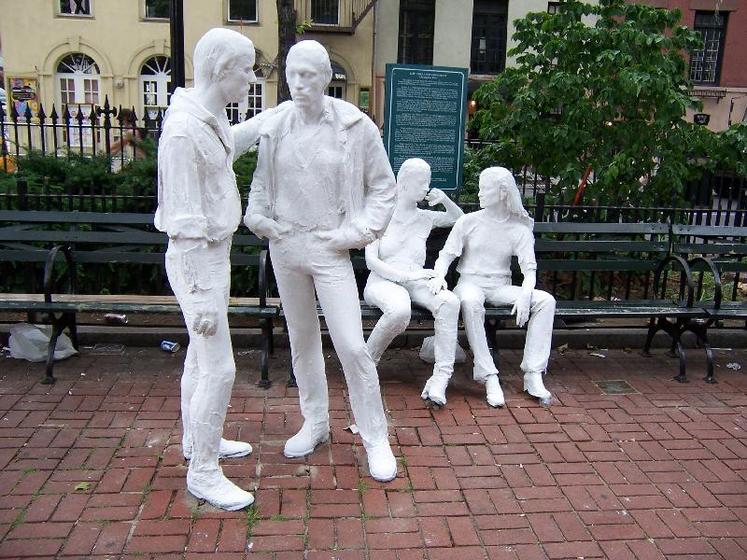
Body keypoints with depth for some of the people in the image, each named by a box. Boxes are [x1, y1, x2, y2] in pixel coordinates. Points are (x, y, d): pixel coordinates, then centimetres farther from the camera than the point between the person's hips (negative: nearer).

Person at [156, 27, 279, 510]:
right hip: (197, 259, -10)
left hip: (214, 252, 10)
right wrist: (201, 296, -23)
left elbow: (234, 142, 30)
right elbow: (185, 222, -25)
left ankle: (197, 440, 40)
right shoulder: (184, 131, -23)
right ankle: (203, 472, 14)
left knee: (201, 356, 21)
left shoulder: (213, 118, 4)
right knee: (219, 368, -3)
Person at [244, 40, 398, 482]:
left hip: (329, 250, -4)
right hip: (285, 246, 4)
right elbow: (261, 182, 17)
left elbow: (382, 188, -1)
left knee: (352, 346, -7)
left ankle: (376, 438, 11)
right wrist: (260, 218, 0)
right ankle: (316, 423, 34)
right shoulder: (276, 128, 2)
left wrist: (355, 232, -9)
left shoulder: (356, 127, -7)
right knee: (302, 339, 15)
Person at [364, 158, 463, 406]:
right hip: (382, 281, -3)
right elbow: (371, 260, -5)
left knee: (450, 301, -30)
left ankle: (441, 377, -30)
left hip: (415, 283, 4)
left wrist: (444, 199, 14)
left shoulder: (424, 218, 17)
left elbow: (459, 218, 35)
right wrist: (405, 275, -17)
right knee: (399, 310, -39)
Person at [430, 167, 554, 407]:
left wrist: (525, 294, -23)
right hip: (470, 282, -2)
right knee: (470, 301, -39)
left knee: (546, 300, -22)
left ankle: (533, 375, -19)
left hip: (500, 287, 2)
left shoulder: (520, 229, 4)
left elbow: (529, 269, -2)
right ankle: (489, 377, -33)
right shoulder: (468, 221, 3)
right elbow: (446, 255, 3)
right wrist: (439, 275, -19)